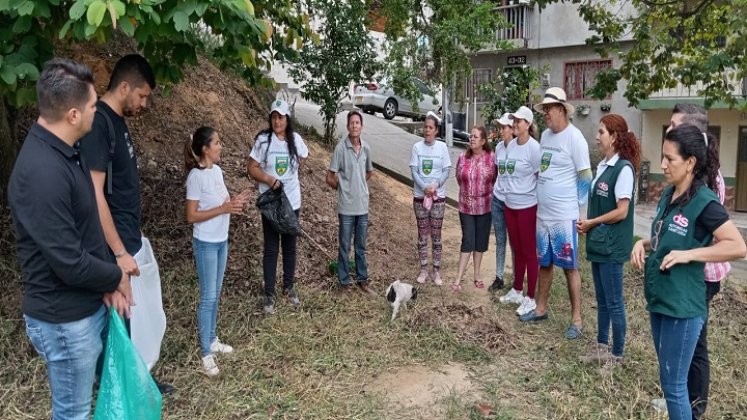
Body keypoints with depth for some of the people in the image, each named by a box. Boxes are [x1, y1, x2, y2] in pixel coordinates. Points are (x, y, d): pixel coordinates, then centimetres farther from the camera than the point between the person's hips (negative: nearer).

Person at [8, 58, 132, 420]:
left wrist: (108, 284, -1)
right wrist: (116, 277, -9)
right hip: (65, 320, -9)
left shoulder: (66, 151, 2)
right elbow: (70, 263, -28)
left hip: (90, 305, 9)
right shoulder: (42, 172, -30)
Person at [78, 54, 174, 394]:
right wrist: (119, 252, -23)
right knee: (120, 320, 5)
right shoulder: (98, 122, -20)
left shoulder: (118, 121, 10)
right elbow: (95, 194, -24)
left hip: (132, 240, 9)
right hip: (117, 248, -9)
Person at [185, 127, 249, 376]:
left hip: (221, 241, 8)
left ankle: (212, 340, 30)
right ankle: (206, 353, 9)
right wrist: (224, 209, -23)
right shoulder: (196, 176, -19)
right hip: (206, 243, -8)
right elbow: (191, 216, -19)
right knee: (208, 297, -1)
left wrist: (234, 202, -6)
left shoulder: (217, 170, 5)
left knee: (215, 295, 16)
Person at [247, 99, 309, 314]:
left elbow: (303, 158, 18)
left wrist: (290, 170, 7)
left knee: (290, 247, 15)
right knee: (271, 250, 5)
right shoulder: (263, 140, -12)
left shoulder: (295, 139, -3)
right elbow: (251, 168, -9)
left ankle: (289, 287, 33)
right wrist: (268, 178, -23)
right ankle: (269, 295, 16)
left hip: (292, 202, 3)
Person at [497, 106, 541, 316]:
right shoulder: (511, 145, 5)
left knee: (529, 252, 4)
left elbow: (540, 177, -11)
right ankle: (517, 290, 32)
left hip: (527, 206, -7)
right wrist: (509, 191, 13)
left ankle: (530, 298, 14)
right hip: (509, 205, 7)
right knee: (517, 250, 18)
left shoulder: (533, 147, -16)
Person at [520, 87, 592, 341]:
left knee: (570, 267, 1)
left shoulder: (574, 138, -13)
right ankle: (541, 308, 31)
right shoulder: (545, 135, 10)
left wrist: (575, 205, -9)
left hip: (564, 216, -7)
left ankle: (576, 320, 11)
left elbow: (585, 177, -11)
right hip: (542, 213, 7)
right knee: (544, 263, 17)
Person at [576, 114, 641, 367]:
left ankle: (617, 354, 16)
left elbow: (621, 212, -19)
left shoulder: (624, 168, -16)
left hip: (612, 246, -8)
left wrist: (591, 223, -10)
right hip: (598, 243, 8)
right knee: (601, 300, 17)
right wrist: (586, 223, 1)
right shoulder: (603, 166, 9)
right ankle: (602, 346, 30)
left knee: (614, 302, 3)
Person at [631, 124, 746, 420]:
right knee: (669, 378, 20)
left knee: (673, 383, 2)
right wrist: (643, 243, 2)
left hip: (682, 306, -8)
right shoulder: (668, 194, 8)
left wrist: (688, 254, -23)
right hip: (659, 298, 8)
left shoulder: (704, 202, -16)